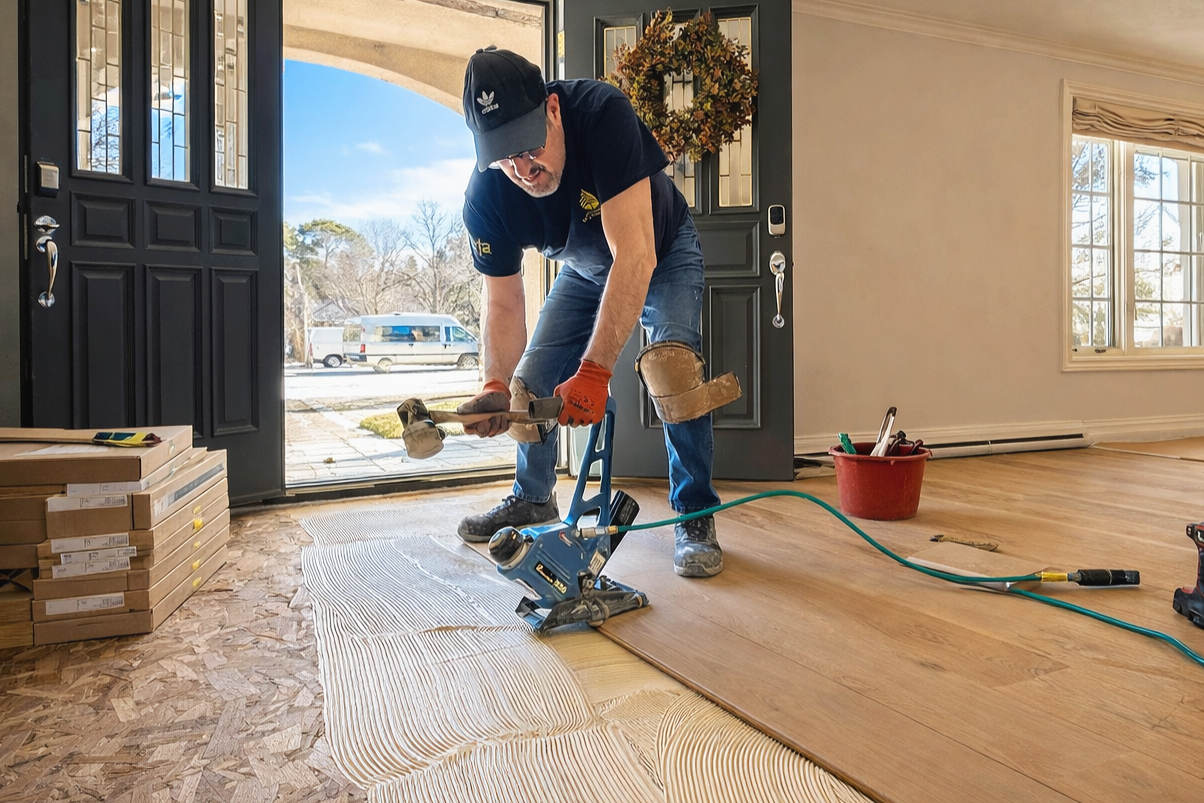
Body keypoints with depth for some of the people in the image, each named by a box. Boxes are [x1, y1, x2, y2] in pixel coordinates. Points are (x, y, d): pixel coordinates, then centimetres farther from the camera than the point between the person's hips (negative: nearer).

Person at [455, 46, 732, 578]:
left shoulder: (603, 114, -38)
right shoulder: (485, 199, -25)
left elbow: (635, 254, -44)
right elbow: (503, 303, -17)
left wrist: (595, 370, -50)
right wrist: (496, 386, -36)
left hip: (661, 252, -4)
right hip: (584, 270, 4)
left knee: (672, 364, -29)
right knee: (530, 383, 1)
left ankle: (694, 518, -12)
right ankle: (533, 498, 28)